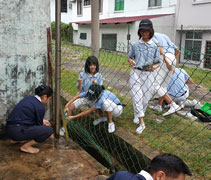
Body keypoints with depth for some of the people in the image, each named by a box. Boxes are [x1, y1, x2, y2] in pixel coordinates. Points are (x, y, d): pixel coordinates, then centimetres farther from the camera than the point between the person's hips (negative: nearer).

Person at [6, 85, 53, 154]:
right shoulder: (40, 107, -12)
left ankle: (15, 139, 24)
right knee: (49, 130, -12)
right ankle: (26, 146, -2)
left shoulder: (29, 98, 12)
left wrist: (42, 121, 31)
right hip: (18, 131, -9)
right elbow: (39, 125, 1)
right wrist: (49, 133, 18)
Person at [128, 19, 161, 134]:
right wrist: (131, 61, -7)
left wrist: (154, 67, -17)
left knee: (146, 97, 6)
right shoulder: (135, 45, 7)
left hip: (148, 74, 1)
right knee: (137, 97, -9)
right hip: (136, 73, 0)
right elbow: (129, 57, 16)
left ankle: (137, 114, 33)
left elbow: (158, 63, 5)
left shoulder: (155, 46, 5)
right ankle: (141, 122, -5)